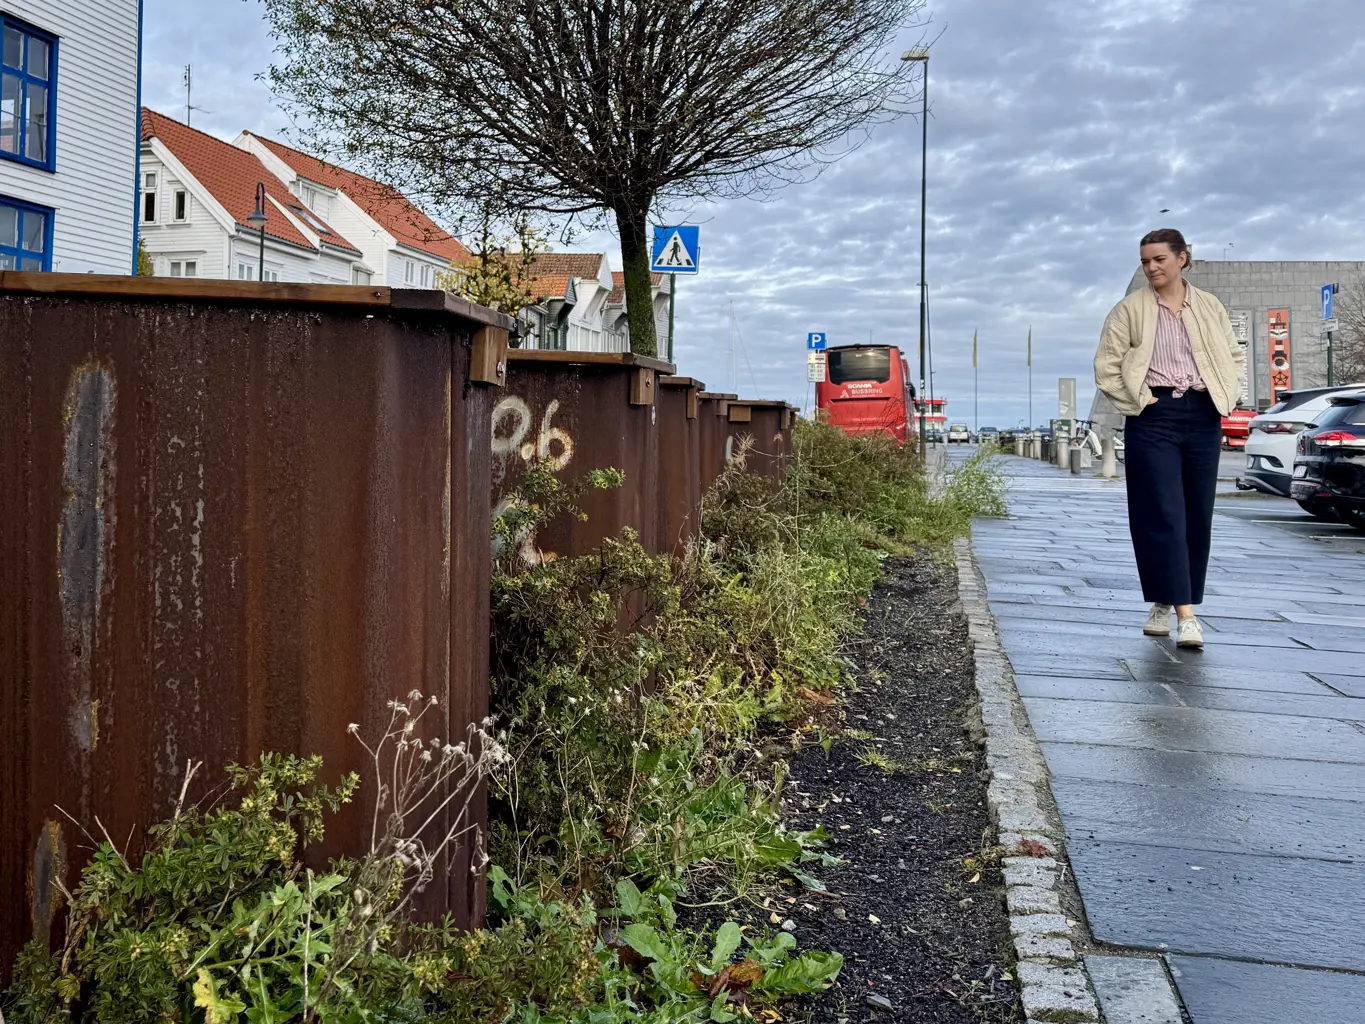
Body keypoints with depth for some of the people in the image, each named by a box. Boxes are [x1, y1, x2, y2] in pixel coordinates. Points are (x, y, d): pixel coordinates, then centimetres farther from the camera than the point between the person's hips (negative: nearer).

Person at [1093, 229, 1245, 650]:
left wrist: (1225, 396, 5)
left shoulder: (1209, 306, 9)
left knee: (1198, 516, 6)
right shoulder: (1129, 310, 1)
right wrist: (1138, 401, -8)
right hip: (1154, 417, -3)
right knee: (1163, 515, -9)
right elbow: (1106, 366, -1)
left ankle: (1168, 602, 18)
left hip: (1202, 417, 4)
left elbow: (1235, 355, 17)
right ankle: (1185, 613, -9)